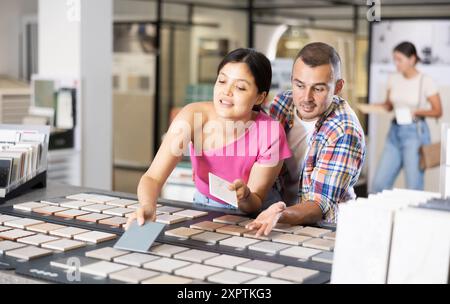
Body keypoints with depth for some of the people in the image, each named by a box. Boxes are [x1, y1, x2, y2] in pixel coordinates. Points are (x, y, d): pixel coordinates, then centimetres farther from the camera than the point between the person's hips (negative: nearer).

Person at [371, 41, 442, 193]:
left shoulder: (426, 81, -8)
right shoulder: (393, 79, 5)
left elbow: (438, 111, -4)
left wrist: (416, 112, -19)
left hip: (416, 133, -5)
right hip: (395, 131, 5)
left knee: (414, 186, -3)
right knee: (379, 183, 3)